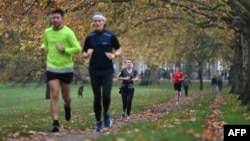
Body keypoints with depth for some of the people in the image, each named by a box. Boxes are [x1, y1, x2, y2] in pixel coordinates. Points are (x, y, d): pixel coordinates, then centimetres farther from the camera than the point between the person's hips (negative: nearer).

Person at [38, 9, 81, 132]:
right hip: (51, 69, 2)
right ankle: (55, 123, -8)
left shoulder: (68, 32, -11)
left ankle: (67, 107, 49)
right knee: (54, 95, -10)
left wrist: (63, 50, -20)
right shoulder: (47, 32, 2)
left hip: (66, 69, -2)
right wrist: (42, 47, 0)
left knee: (65, 96, 13)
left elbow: (78, 49, -11)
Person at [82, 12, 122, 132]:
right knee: (97, 97, 2)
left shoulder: (111, 35, -2)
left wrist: (114, 55, -13)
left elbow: (119, 49, 7)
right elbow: (84, 53, 8)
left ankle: (106, 113, 19)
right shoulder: (90, 37, 2)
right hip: (94, 71, 1)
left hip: (107, 71, -1)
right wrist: (87, 54, -15)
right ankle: (98, 122, 16)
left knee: (106, 95, -13)